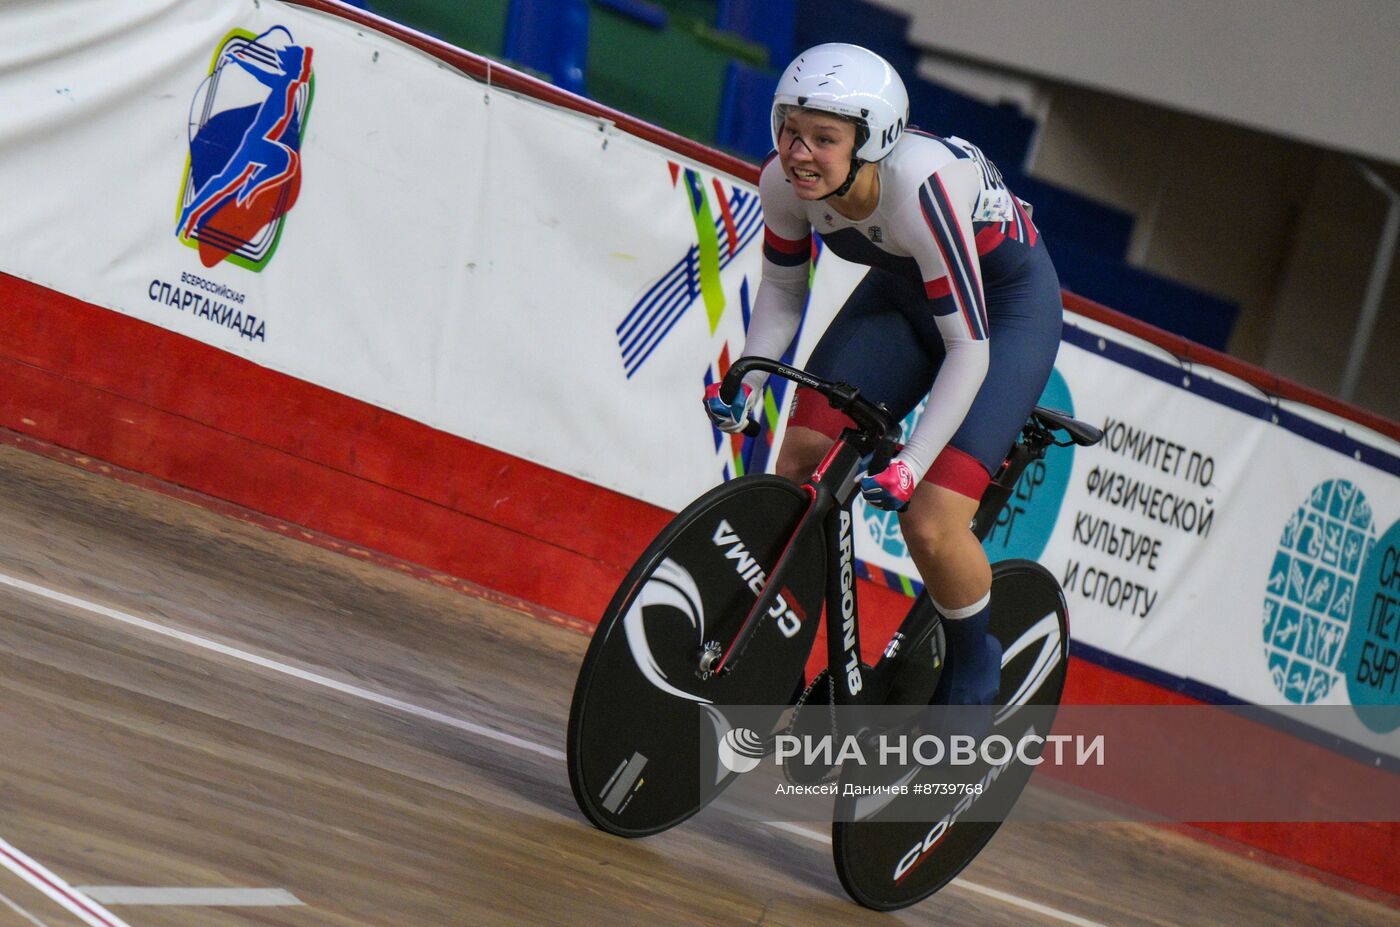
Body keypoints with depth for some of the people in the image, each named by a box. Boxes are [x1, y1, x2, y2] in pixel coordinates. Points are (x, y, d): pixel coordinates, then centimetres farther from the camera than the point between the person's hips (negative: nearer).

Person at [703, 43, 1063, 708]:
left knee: (930, 523, -18)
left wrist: (909, 466, -41)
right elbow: (782, 288, -2)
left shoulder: (920, 186, -38)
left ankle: (974, 679, 10)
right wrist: (747, 383, -18)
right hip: (902, 290, 6)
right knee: (798, 465, -10)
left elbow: (969, 348, -35)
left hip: (1006, 305, -6)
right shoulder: (785, 179, -21)